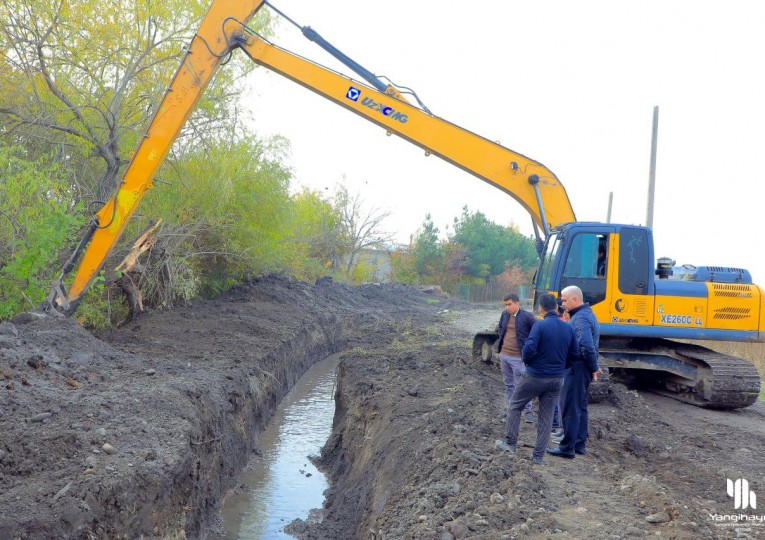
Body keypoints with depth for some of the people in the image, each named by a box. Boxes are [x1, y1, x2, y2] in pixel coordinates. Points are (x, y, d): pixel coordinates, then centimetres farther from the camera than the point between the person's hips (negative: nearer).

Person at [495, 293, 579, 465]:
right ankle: (538, 455, 13)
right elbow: (573, 355, 4)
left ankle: (511, 443, 18)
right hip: (556, 380, 5)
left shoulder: (540, 325, -16)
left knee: (515, 406, 15)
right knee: (546, 416, 11)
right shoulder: (568, 328, 1)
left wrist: (526, 359, -2)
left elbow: (529, 349, -23)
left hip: (535, 377, -5)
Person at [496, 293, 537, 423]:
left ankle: (529, 411, 7)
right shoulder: (505, 315, 5)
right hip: (504, 355, 6)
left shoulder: (527, 316, -13)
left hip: (518, 358, -6)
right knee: (508, 385, 16)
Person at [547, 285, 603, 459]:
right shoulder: (587, 314, 14)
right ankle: (579, 444, 25)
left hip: (576, 368, -10)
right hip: (583, 368, 10)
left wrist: (593, 367, -17)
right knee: (580, 407, 16)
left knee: (570, 409, -3)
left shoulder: (581, 318, -19)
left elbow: (586, 346, -28)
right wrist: (593, 367, 15)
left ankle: (567, 448, 2)